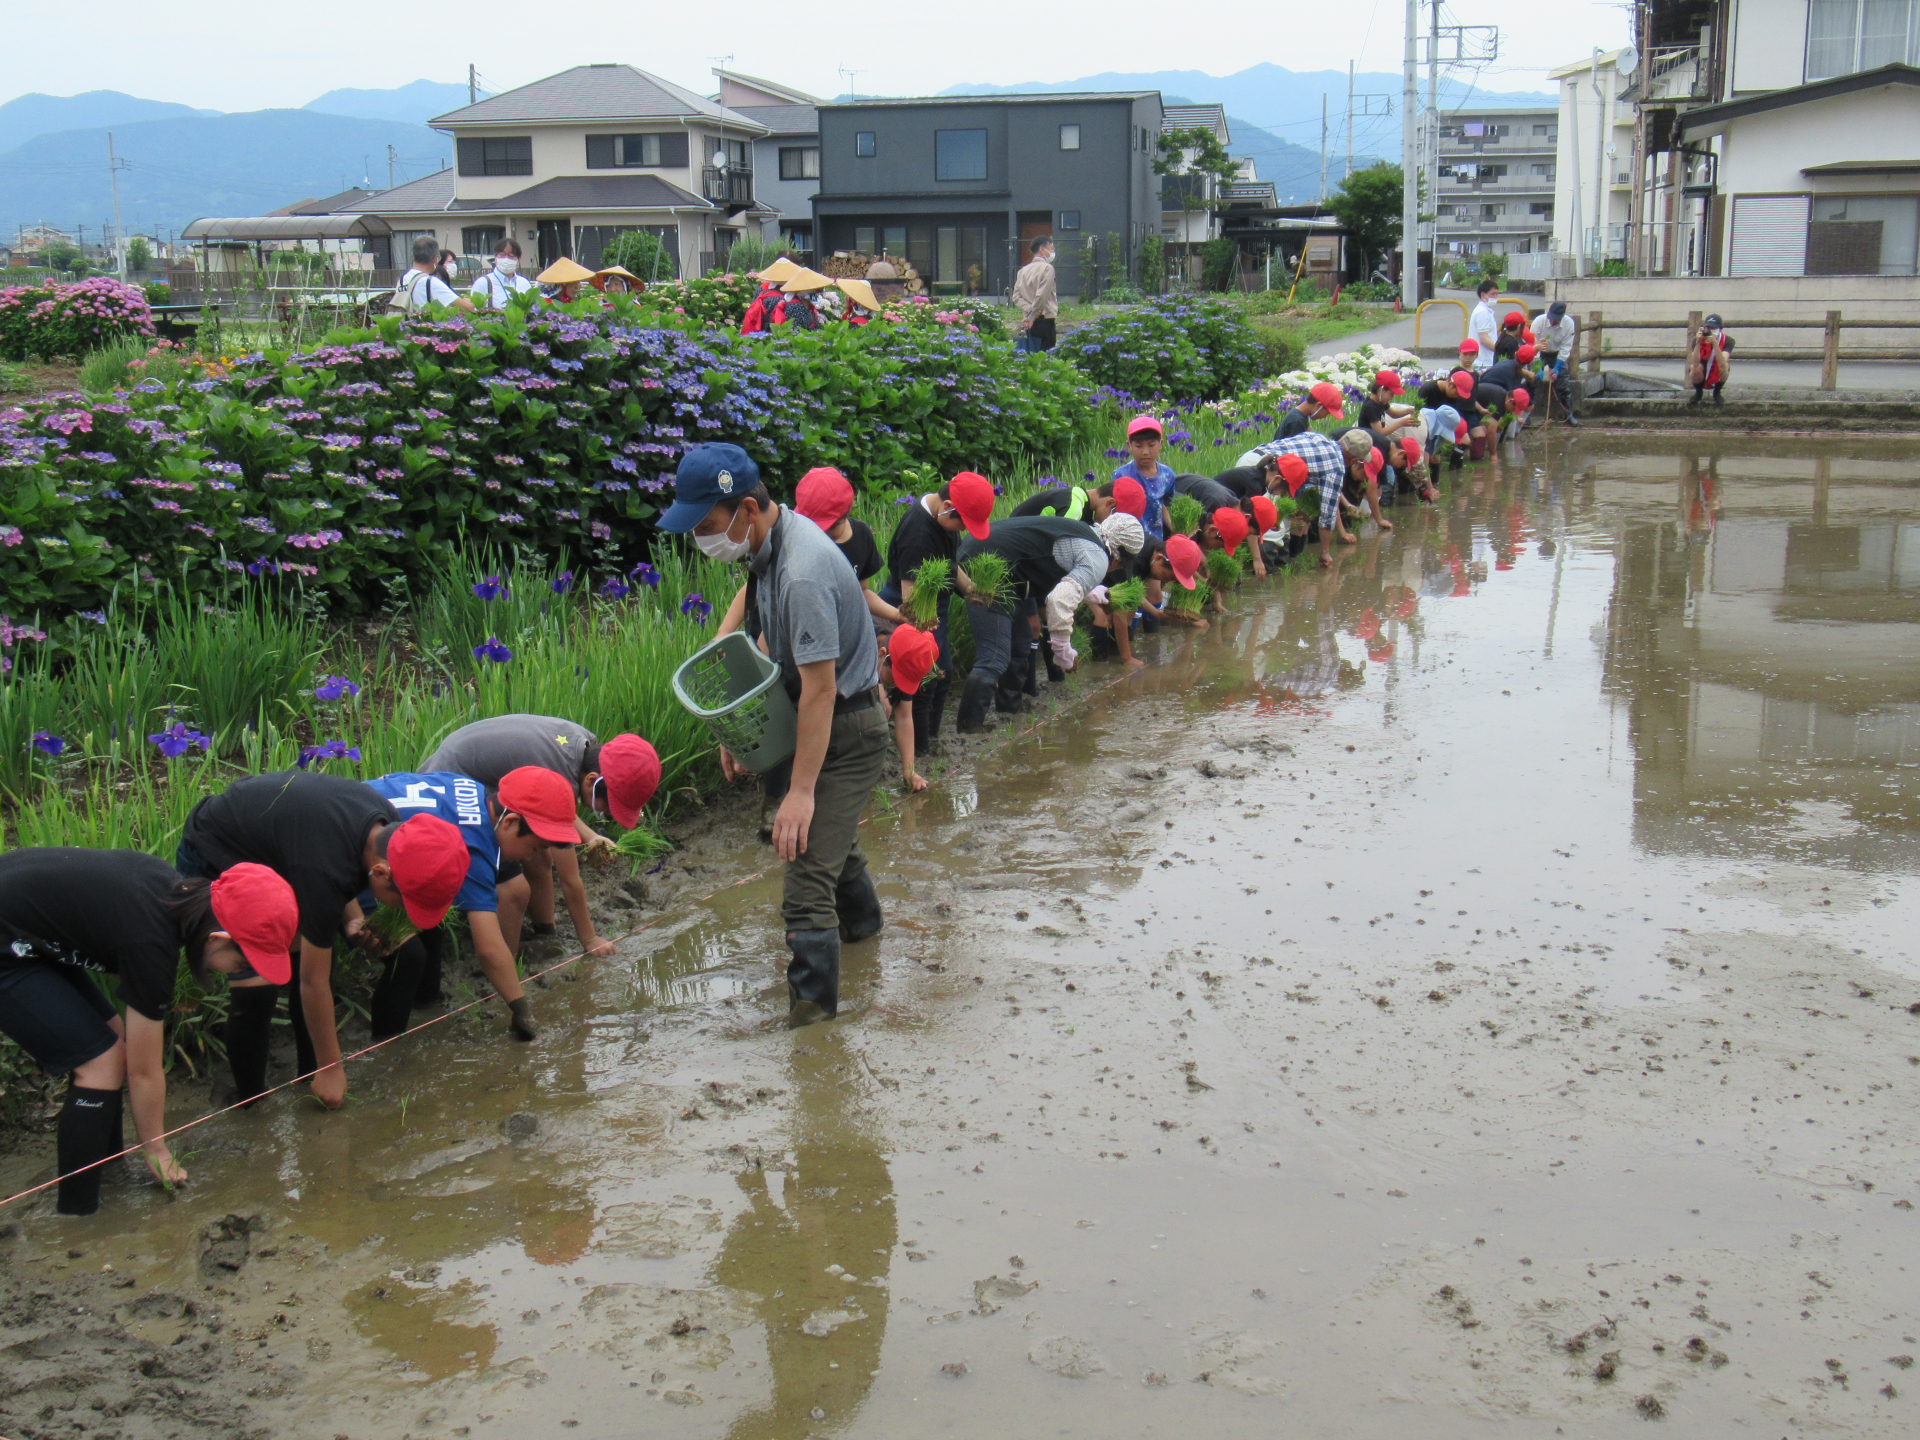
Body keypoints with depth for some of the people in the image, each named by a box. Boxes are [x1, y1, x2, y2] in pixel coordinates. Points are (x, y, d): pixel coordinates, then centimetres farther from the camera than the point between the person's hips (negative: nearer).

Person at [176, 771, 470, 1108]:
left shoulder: (388, 824, -16)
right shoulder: (325, 873, -39)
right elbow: (313, 982, -28)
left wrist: (352, 919, -9)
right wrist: (331, 1068, -18)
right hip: (213, 860, -8)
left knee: (307, 951, 4)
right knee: (258, 982, -18)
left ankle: (311, 1072, 16)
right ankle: (250, 1104, -3)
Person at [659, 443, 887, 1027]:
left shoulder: (804, 572, -32)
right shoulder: (773, 544, 0)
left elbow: (819, 689, -31)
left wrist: (801, 790, -29)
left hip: (846, 730, -10)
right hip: (821, 717, 10)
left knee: (807, 869, -13)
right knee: (831, 834, 30)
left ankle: (811, 1007, -4)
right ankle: (860, 919, 56)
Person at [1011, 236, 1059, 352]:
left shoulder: (1023, 270, 13)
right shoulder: (1047, 268, -8)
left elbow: (1016, 297, 5)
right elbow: (1041, 296, -16)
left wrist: (1029, 310, -5)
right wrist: (1032, 316, -8)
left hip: (1028, 323, 7)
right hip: (1045, 320, -7)